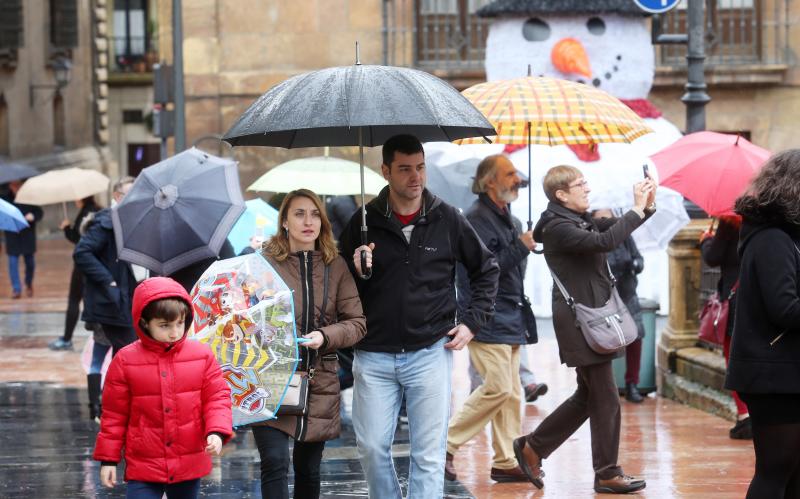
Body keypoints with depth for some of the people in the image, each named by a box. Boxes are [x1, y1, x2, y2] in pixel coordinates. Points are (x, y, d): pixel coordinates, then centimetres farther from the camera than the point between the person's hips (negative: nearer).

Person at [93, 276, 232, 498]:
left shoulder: (202, 355, -2)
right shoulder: (126, 361, -7)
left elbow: (217, 397, 3)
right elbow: (114, 414, 0)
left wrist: (217, 432, -16)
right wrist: (108, 459, 2)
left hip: (190, 465, 3)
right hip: (143, 466, -3)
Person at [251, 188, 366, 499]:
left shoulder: (335, 267, 5)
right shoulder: (266, 263, -1)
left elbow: (357, 322, 3)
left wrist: (325, 336, -14)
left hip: (319, 383, 3)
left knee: (309, 470, 12)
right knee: (275, 462, -15)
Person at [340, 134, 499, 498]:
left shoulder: (448, 220, 2)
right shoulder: (364, 222, 2)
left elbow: (487, 269, 14)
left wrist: (473, 322, 5)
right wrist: (356, 272, -13)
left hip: (430, 354, -1)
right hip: (374, 357, 1)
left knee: (429, 454, 0)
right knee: (371, 448, 2)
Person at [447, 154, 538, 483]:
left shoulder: (508, 220, 18)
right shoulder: (476, 219, -11)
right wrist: (521, 248, -20)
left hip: (510, 318, 9)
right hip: (487, 320, -9)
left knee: (511, 392, 8)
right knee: (497, 388, -14)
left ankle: (506, 461, 12)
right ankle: (446, 444, -4)